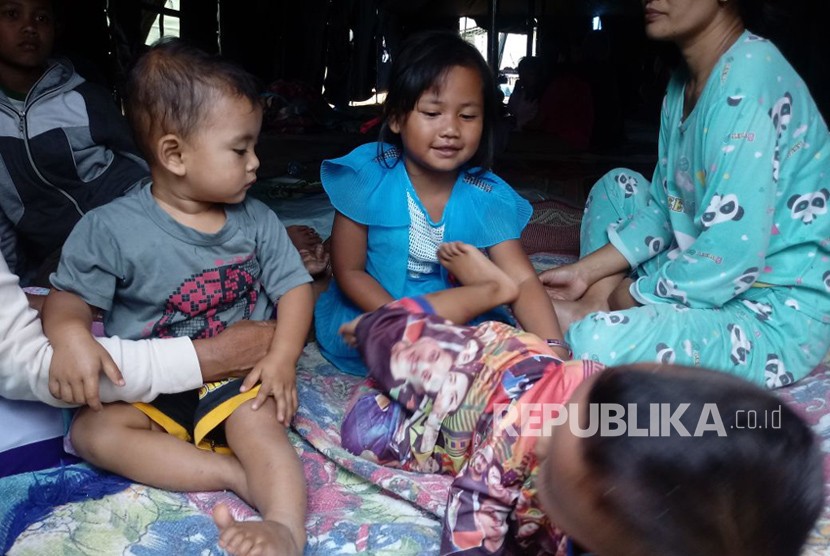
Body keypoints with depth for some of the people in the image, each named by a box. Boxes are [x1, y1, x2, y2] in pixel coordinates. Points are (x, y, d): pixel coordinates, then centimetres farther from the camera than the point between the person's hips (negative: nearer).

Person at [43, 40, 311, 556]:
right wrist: (70, 334, -29)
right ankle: (243, 475, -29)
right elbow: (70, 297, -4)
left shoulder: (257, 220, -1)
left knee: (255, 422, -30)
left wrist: (283, 355, -16)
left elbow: (294, 286, 1)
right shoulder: (111, 229, -9)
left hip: (240, 376, -1)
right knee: (93, 431, -23)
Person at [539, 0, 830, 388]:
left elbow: (734, 251, -26)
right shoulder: (684, 82, 7)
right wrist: (586, 272, 2)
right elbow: (665, 209, 12)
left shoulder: (750, 74, -21)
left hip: (781, 313, -9)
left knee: (597, 342, -32)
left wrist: (619, 301, -14)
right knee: (617, 184, 19)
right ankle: (593, 305, 4)